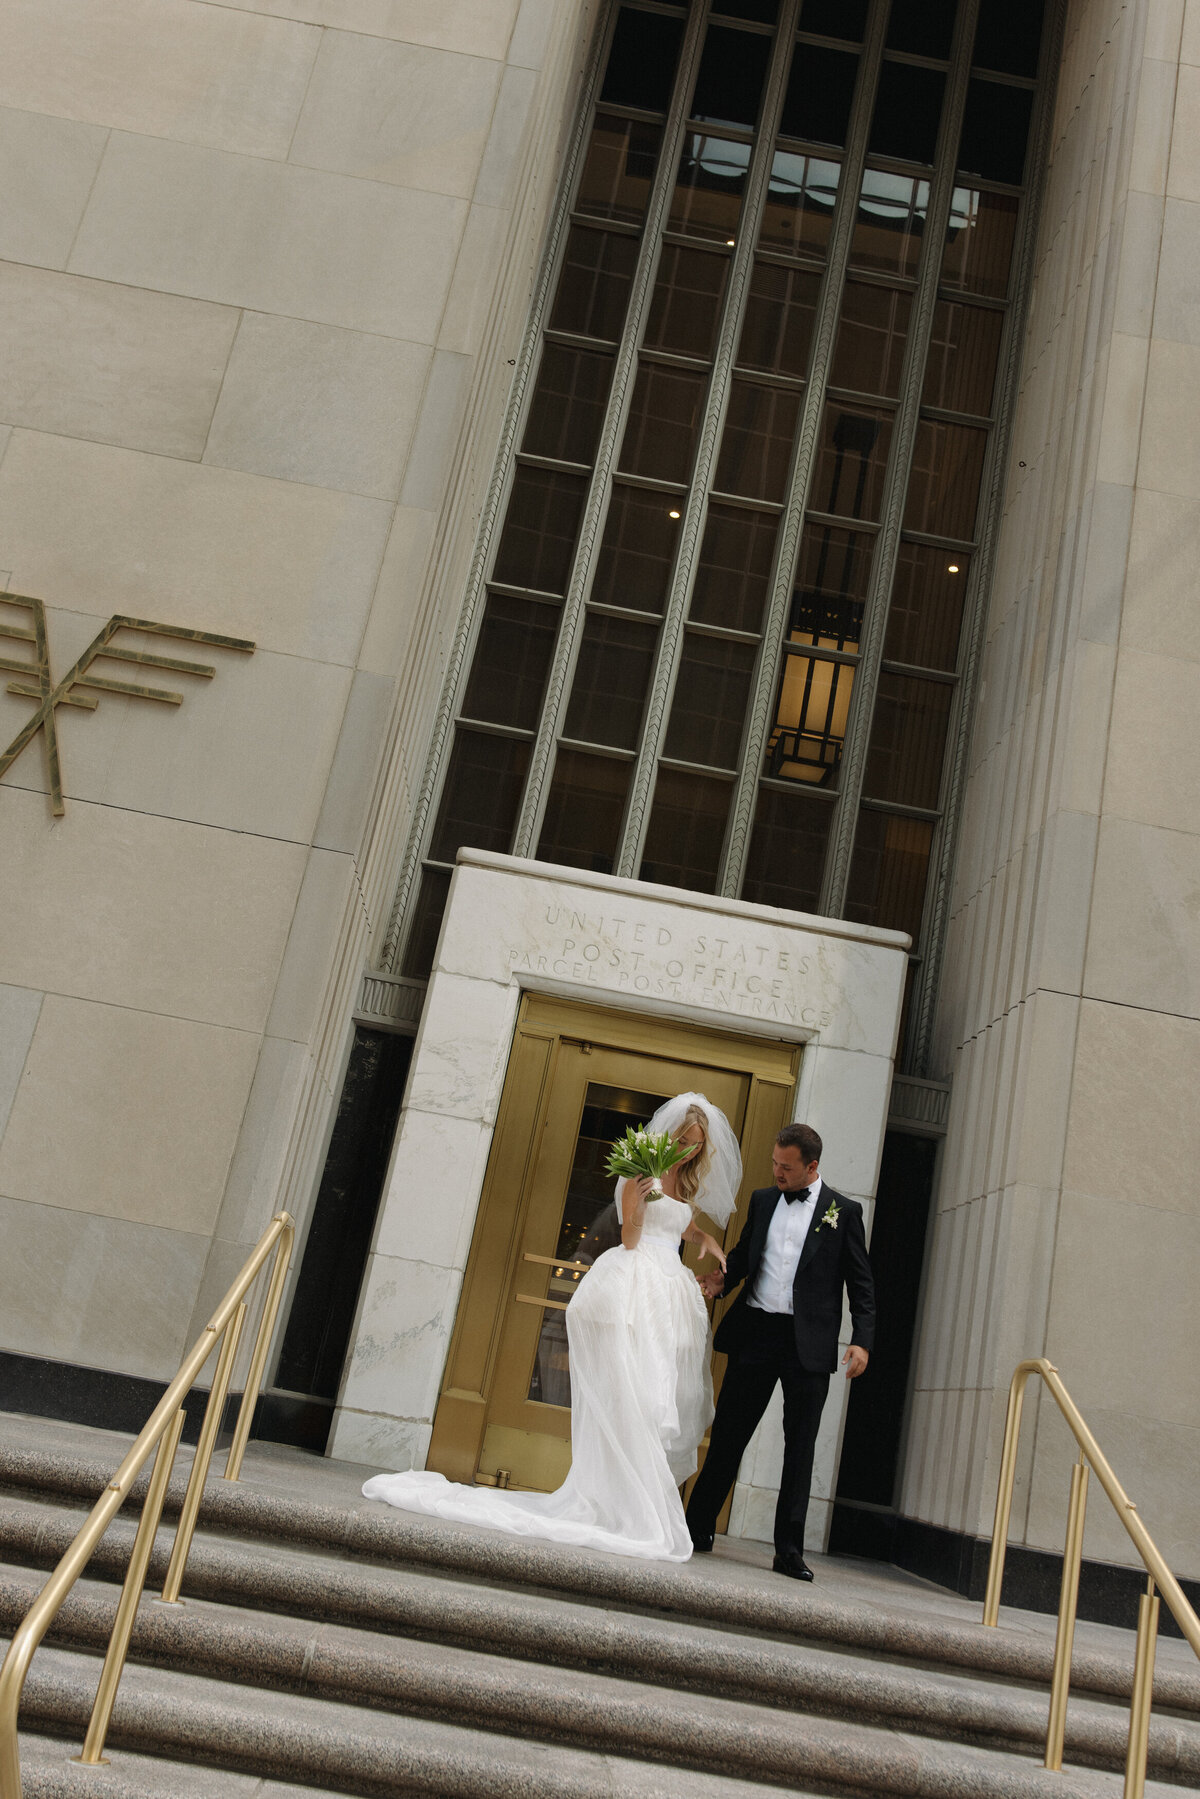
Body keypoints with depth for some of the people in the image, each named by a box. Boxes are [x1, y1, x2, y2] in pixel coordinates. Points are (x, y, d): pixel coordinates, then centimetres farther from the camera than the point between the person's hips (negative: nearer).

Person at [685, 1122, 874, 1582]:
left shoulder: (843, 1211, 1)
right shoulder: (762, 1200, 11)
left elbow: (861, 1284, 2)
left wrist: (862, 1341, -8)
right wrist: (724, 1278, -3)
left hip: (808, 1343, -2)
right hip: (755, 1332, 3)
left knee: (800, 1447, 3)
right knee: (727, 1434, 6)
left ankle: (789, 1550, 11)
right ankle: (697, 1528, 17)